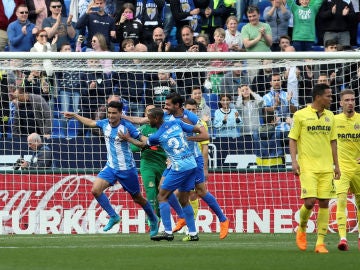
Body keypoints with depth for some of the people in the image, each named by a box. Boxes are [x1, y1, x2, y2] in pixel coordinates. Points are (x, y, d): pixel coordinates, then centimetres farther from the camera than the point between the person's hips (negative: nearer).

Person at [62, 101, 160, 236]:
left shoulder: (127, 127, -18)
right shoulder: (105, 123, -1)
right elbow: (91, 123, 20)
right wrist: (74, 115, 24)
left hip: (127, 169, -5)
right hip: (111, 167, 5)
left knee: (137, 198, 7)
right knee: (95, 190, -13)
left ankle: (153, 220, 32)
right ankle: (113, 216, 2)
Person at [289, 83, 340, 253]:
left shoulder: (329, 116, 11)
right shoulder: (301, 115, -3)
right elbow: (293, 139, 1)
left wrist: (336, 165, 14)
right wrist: (294, 161, -10)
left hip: (326, 167, 4)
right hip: (307, 167, -4)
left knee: (324, 203, -1)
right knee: (309, 202, -13)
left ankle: (320, 242, 3)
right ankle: (301, 230, 17)